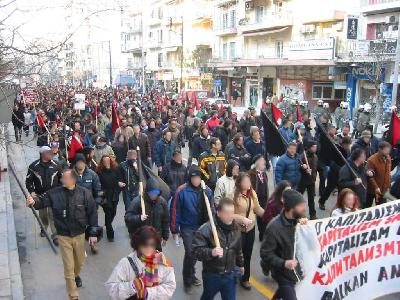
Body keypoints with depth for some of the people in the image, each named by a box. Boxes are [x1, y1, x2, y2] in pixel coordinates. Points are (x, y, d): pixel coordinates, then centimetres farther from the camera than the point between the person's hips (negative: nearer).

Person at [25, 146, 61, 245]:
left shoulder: (55, 165, -7)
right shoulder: (34, 166, -9)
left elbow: (60, 178, 4)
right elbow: (28, 180, -2)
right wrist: (31, 191, -14)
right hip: (40, 195, 1)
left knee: (53, 215, -6)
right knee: (42, 214, 17)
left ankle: (55, 235, 1)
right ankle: (44, 228, 45)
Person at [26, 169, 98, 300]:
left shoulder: (85, 193, -14)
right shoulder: (55, 193, -13)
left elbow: (92, 213, -8)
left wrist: (93, 233, -7)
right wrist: (34, 201, -40)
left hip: (79, 235, 1)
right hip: (63, 236, -1)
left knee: (80, 262, 23)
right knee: (68, 267, 6)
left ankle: (76, 276, 58)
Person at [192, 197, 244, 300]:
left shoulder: (235, 228, -1)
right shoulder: (206, 229, -21)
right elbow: (196, 250, -23)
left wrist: (240, 264, 26)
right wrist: (211, 252, -38)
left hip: (230, 275, 4)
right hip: (211, 275, -4)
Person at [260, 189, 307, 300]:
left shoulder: (298, 220, -7)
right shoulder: (274, 227, -26)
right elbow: (265, 253, -21)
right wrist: (283, 263, -32)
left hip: (297, 270, 7)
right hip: (284, 274, -6)